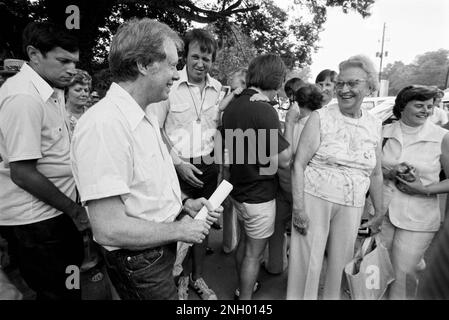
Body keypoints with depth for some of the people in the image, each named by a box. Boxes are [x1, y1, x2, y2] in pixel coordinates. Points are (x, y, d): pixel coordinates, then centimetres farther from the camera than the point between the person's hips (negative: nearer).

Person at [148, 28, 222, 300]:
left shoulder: (218, 88, 4)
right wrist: (178, 163, -12)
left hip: (208, 167, 4)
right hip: (178, 167, -4)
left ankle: (198, 277, 38)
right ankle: (182, 277, 34)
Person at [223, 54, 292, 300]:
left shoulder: (231, 107, 1)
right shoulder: (264, 110, -24)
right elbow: (284, 160, -21)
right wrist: (291, 125, -6)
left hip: (238, 191, 8)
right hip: (259, 196, -8)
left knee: (244, 242, 26)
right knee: (253, 252, 10)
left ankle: (243, 288, 46)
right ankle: (245, 297, 28)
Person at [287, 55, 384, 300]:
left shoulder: (374, 126, 6)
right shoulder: (320, 118, -7)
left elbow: (376, 173, 14)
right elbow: (298, 164, -10)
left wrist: (379, 213, 17)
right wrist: (299, 208, -15)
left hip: (352, 206, 4)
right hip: (314, 199, -3)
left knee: (339, 264, 15)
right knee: (307, 263, 4)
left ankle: (332, 296, 39)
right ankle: (300, 296, 27)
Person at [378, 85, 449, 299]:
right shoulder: (385, 133, 1)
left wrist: (424, 189, -15)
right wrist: (389, 173, -11)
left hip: (418, 218, -2)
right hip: (382, 211, 3)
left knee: (402, 273, 2)